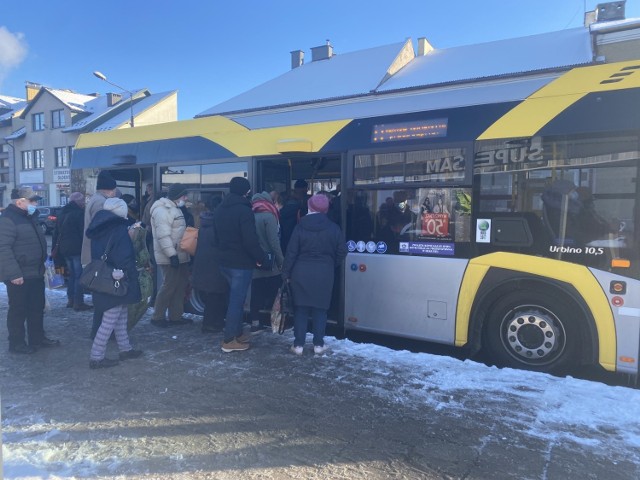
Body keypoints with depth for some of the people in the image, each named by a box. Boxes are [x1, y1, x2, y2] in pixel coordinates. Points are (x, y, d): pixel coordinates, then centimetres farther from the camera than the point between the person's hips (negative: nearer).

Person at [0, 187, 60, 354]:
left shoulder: (28, 217, 14)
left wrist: (42, 264, 21)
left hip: (35, 273, 9)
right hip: (19, 276, -9)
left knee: (37, 307, 16)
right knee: (18, 310, 2)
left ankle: (37, 338, 28)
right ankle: (17, 344, 14)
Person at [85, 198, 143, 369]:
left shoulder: (100, 230, 9)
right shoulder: (119, 230, -16)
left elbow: (98, 256, 15)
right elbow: (125, 259, -19)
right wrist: (132, 281, -11)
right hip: (116, 282, -9)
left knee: (120, 316, 18)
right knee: (110, 320, -2)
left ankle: (125, 348, 28)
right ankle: (96, 357, 4)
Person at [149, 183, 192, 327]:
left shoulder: (174, 208, 17)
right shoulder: (162, 210, -16)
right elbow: (163, 235, -24)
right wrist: (172, 254, -27)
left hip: (180, 256, 10)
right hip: (170, 257, -10)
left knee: (181, 285, 12)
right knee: (169, 286, -5)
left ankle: (176, 316, 22)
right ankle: (157, 317, 8)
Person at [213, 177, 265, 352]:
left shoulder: (219, 210, 11)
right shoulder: (244, 210, -17)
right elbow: (250, 240, -22)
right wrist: (260, 258, -10)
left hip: (224, 261, 9)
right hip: (241, 262, -8)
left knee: (235, 298, 19)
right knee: (237, 300, -2)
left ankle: (237, 333, 26)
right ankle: (229, 340, 3)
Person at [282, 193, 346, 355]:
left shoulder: (300, 227, -4)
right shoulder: (333, 228, -2)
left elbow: (291, 252, -4)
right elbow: (342, 251, 2)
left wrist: (286, 273, 4)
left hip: (301, 272, 0)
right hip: (324, 274, 1)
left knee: (300, 308, 8)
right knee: (320, 308, 10)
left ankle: (298, 345, 11)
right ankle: (318, 344, 13)